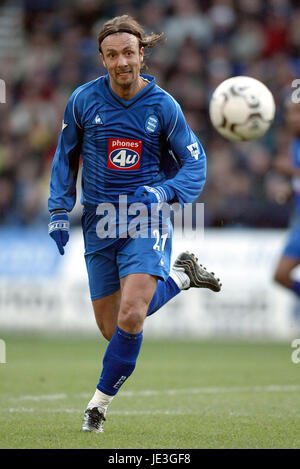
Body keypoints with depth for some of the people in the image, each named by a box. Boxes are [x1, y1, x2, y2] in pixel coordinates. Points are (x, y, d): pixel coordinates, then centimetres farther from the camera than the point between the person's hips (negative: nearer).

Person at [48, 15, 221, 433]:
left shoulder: (163, 105, -5)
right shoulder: (84, 100, -1)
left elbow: (194, 162, 2)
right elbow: (66, 156, 13)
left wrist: (163, 192, -16)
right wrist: (60, 211, 6)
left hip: (147, 218, -3)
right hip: (99, 223, 3)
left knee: (131, 317, -21)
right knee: (112, 329, 5)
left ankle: (99, 403, -1)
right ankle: (180, 278, 31)